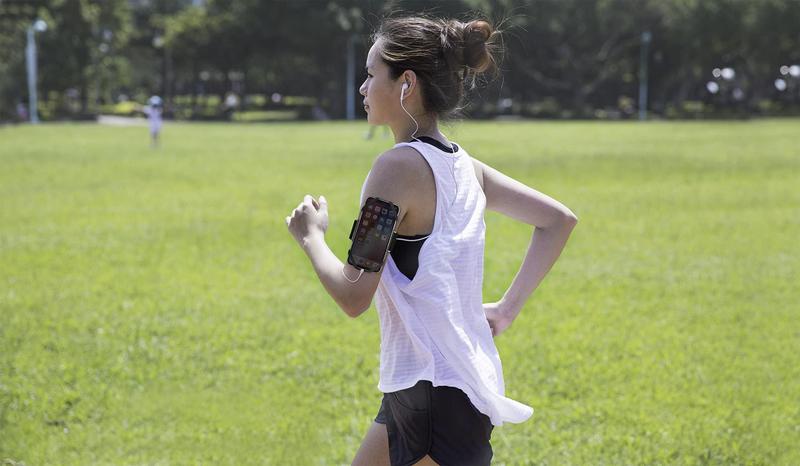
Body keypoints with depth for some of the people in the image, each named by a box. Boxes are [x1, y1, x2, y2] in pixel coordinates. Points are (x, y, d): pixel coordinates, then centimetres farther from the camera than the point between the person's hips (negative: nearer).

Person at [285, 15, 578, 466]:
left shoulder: (399, 166, -17)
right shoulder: (460, 164, 7)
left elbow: (353, 297, -19)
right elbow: (560, 219, 16)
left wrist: (311, 237, -2)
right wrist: (508, 308, 15)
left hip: (438, 398, -9)